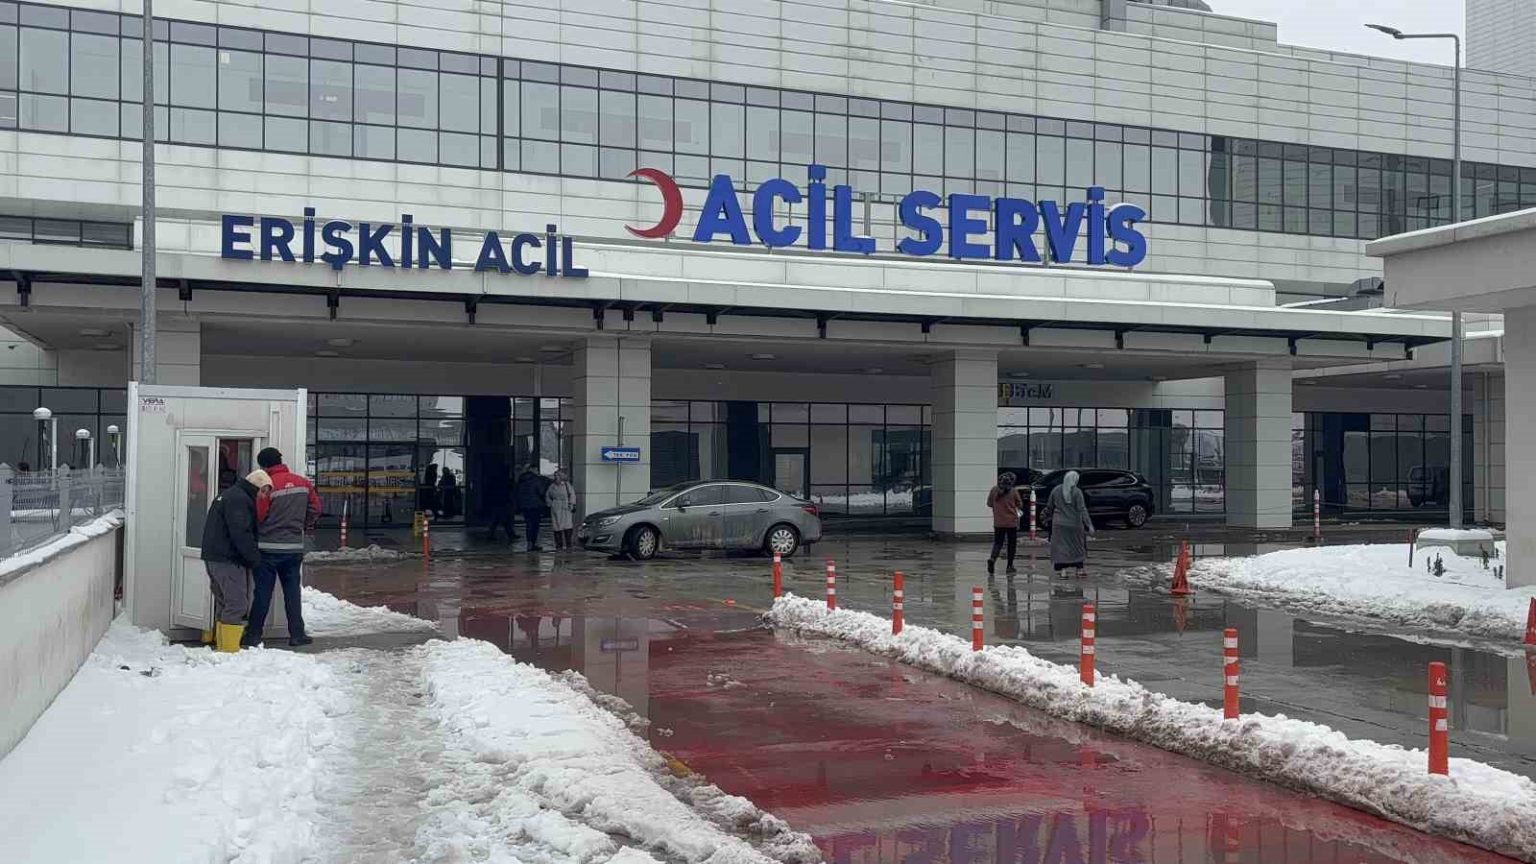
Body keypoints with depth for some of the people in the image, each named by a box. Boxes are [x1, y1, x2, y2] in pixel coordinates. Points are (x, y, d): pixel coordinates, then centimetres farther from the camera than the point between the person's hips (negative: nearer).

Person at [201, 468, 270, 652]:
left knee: (224, 603, 16)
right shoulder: (239, 499, -14)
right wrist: (255, 558, -14)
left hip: (213, 557, 11)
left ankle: (221, 646, 19)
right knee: (237, 603, -11)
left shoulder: (227, 495, 21)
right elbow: (241, 533, -21)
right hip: (228, 559, -11)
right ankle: (229, 649, -14)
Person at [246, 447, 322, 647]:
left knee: (262, 593, 4)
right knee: (292, 592, 10)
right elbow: (315, 508, 9)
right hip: (295, 547, 4)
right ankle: (297, 634, 10)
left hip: (268, 548, -4)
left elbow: (257, 516, -13)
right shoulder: (303, 483, 3)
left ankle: (254, 634, 8)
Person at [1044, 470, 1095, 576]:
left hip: (1059, 524, 2)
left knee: (1060, 548, 3)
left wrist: (1048, 518, 24)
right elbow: (1082, 510, -15)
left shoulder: (1056, 490, 0)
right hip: (1074, 524, -2)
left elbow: (1049, 507, 8)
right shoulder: (1077, 492, -11)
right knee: (1077, 546, 14)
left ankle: (1061, 571, -4)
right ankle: (1079, 569, 21)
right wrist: (1089, 525, -13)